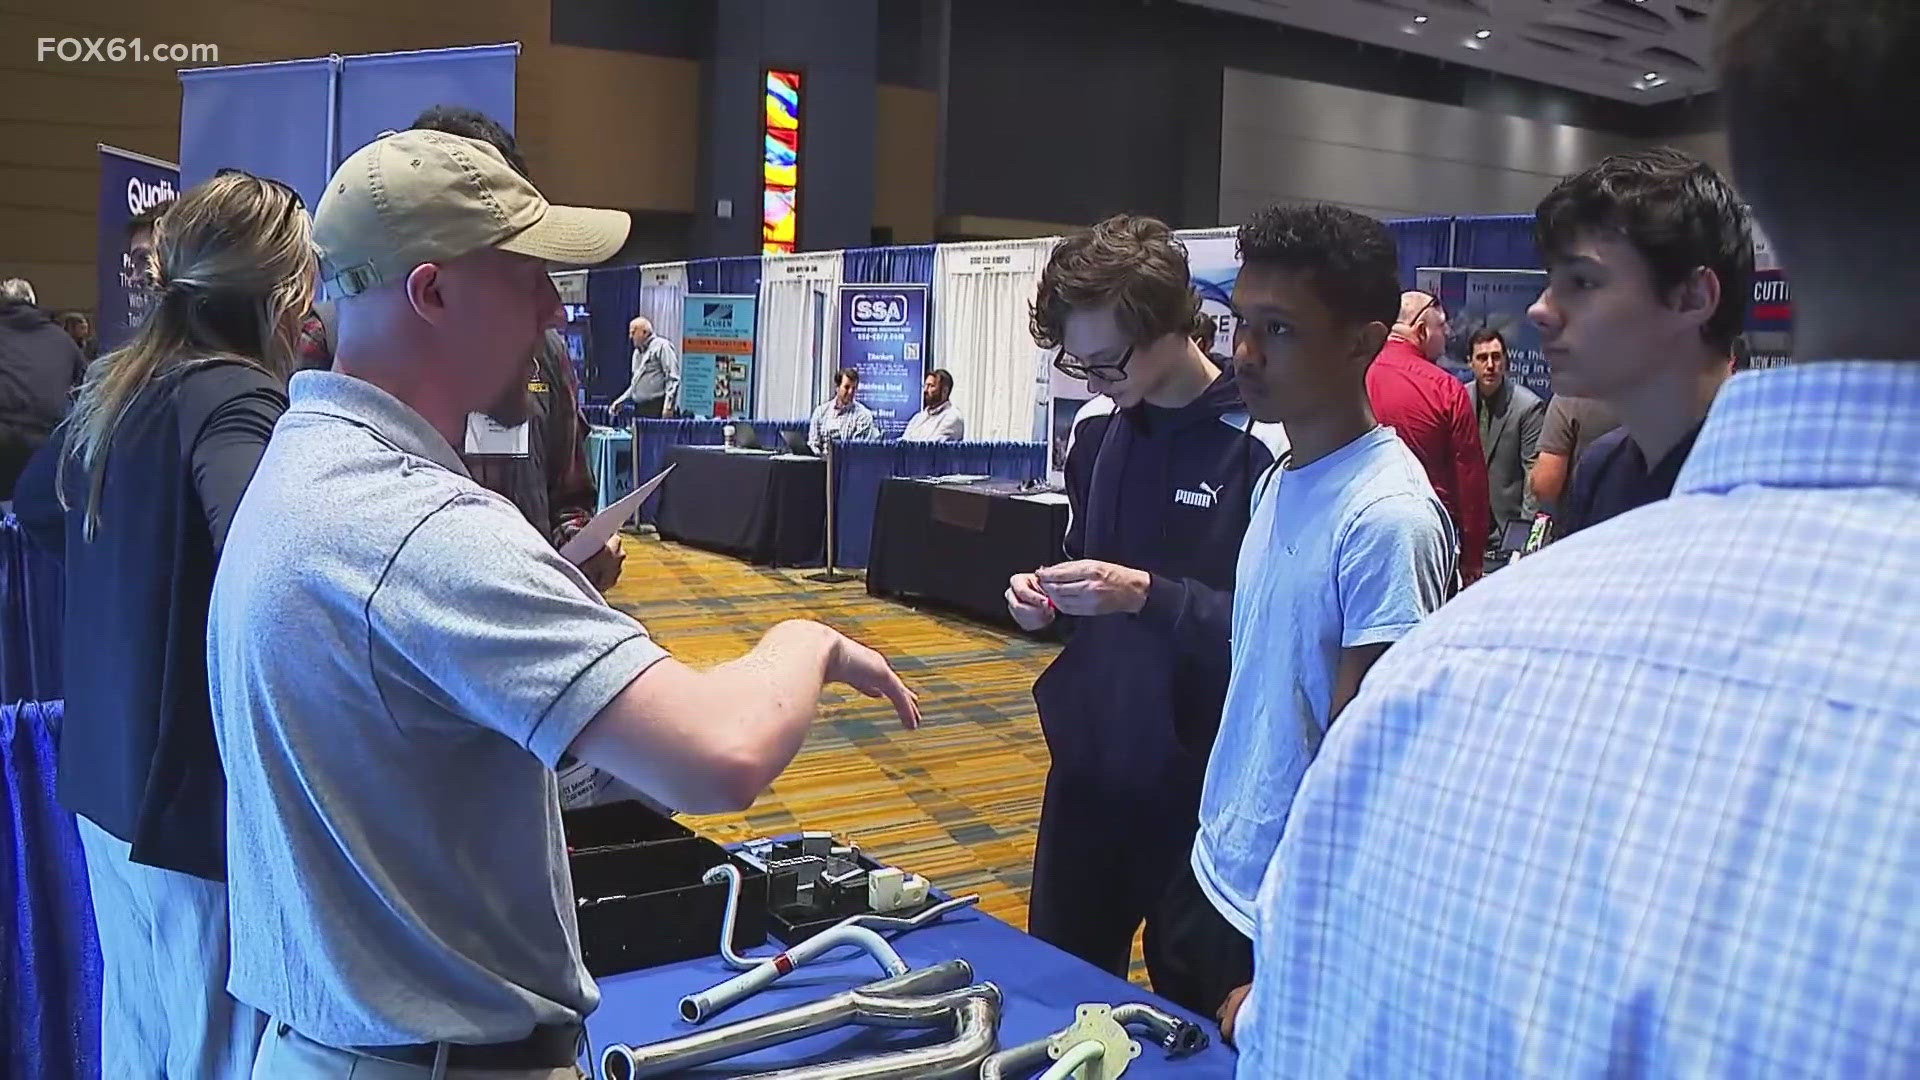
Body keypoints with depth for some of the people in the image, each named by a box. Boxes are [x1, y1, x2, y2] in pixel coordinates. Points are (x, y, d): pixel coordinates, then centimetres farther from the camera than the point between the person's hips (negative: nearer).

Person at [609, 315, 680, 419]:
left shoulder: (662, 346, -4)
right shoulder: (637, 352, 22)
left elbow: (672, 379, -12)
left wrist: (668, 406, -20)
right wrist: (620, 401, 21)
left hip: (656, 410, -8)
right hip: (640, 409, 8)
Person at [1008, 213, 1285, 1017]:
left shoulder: (1262, 445, -17)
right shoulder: (1095, 427, 5)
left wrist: (1147, 595, -25)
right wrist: (1048, 600, -2)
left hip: (1201, 786, -6)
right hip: (1088, 768, 6)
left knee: (1196, 1021, 10)